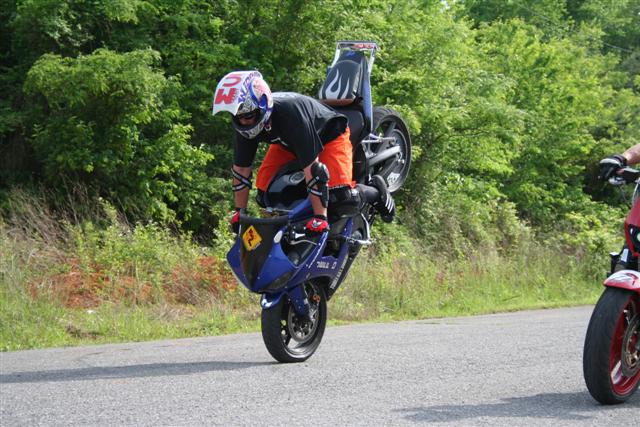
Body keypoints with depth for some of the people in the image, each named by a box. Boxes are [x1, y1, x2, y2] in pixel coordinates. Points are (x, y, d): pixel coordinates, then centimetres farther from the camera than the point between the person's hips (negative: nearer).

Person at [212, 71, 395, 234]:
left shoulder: (290, 113, -42)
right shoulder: (245, 125, -23)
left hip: (329, 135, -6)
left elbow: (313, 168, -42)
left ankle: (374, 189, 4)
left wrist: (320, 218, -41)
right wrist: (239, 212, -4)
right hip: (288, 145, 6)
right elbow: (241, 169, -8)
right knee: (263, 194, -9)